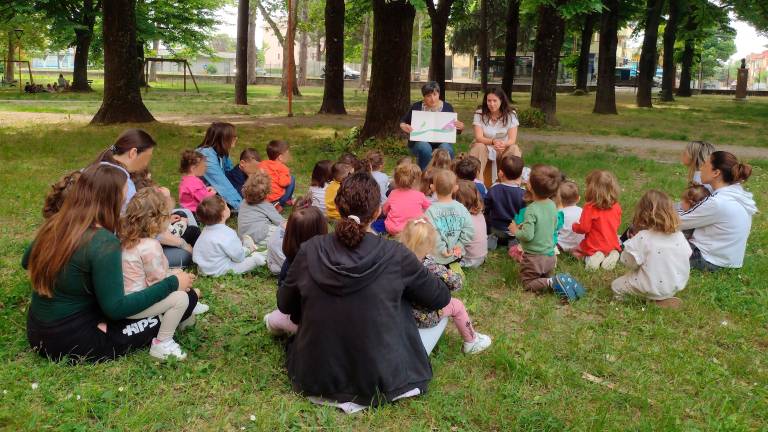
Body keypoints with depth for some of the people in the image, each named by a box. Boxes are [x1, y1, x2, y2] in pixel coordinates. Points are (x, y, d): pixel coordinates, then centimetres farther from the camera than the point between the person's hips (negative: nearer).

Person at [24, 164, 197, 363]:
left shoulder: (55, 223, -1)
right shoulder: (103, 243, -24)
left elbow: (27, 262, 17)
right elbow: (115, 308, -23)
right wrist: (172, 284, -17)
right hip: (72, 343, -8)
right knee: (186, 298, -8)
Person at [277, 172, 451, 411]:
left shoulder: (310, 250, -12)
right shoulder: (396, 256, -17)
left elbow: (285, 305, 5)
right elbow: (441, 298, 0)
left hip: (316, 378, 2)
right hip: (380, 381, -2)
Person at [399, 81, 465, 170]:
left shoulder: (447, 107, 7)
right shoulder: (417, 107, 4)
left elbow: (454, 129, 13)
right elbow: (402, 122, 13)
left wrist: (460, 128, -10)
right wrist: (403, 126, -10)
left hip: (442, 142, 1)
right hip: (420, 142, -1)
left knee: (446, 149, -32)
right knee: (424, 148, -35)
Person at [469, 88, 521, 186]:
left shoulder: (510, 114, -8)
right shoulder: (479, 114, -10)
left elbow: (512, 140, -17)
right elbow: (479, 138, -20)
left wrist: (503, 144, -42)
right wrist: (493, 141, -42)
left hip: (504, 150, 1)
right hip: (485, 148, -1)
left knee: (514, 149, -29)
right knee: (479, 147, -33)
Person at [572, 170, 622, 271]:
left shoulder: (590, 207, -22)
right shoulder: (616, 206, -5)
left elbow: (584, 228, -19)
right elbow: (616, 225, 9)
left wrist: (574, 226, 2)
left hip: (594, 247, -4)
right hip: (612, 246, 4)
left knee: (575, 250, 22)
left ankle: (589, 257, -9)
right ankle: (611, 255, 0)